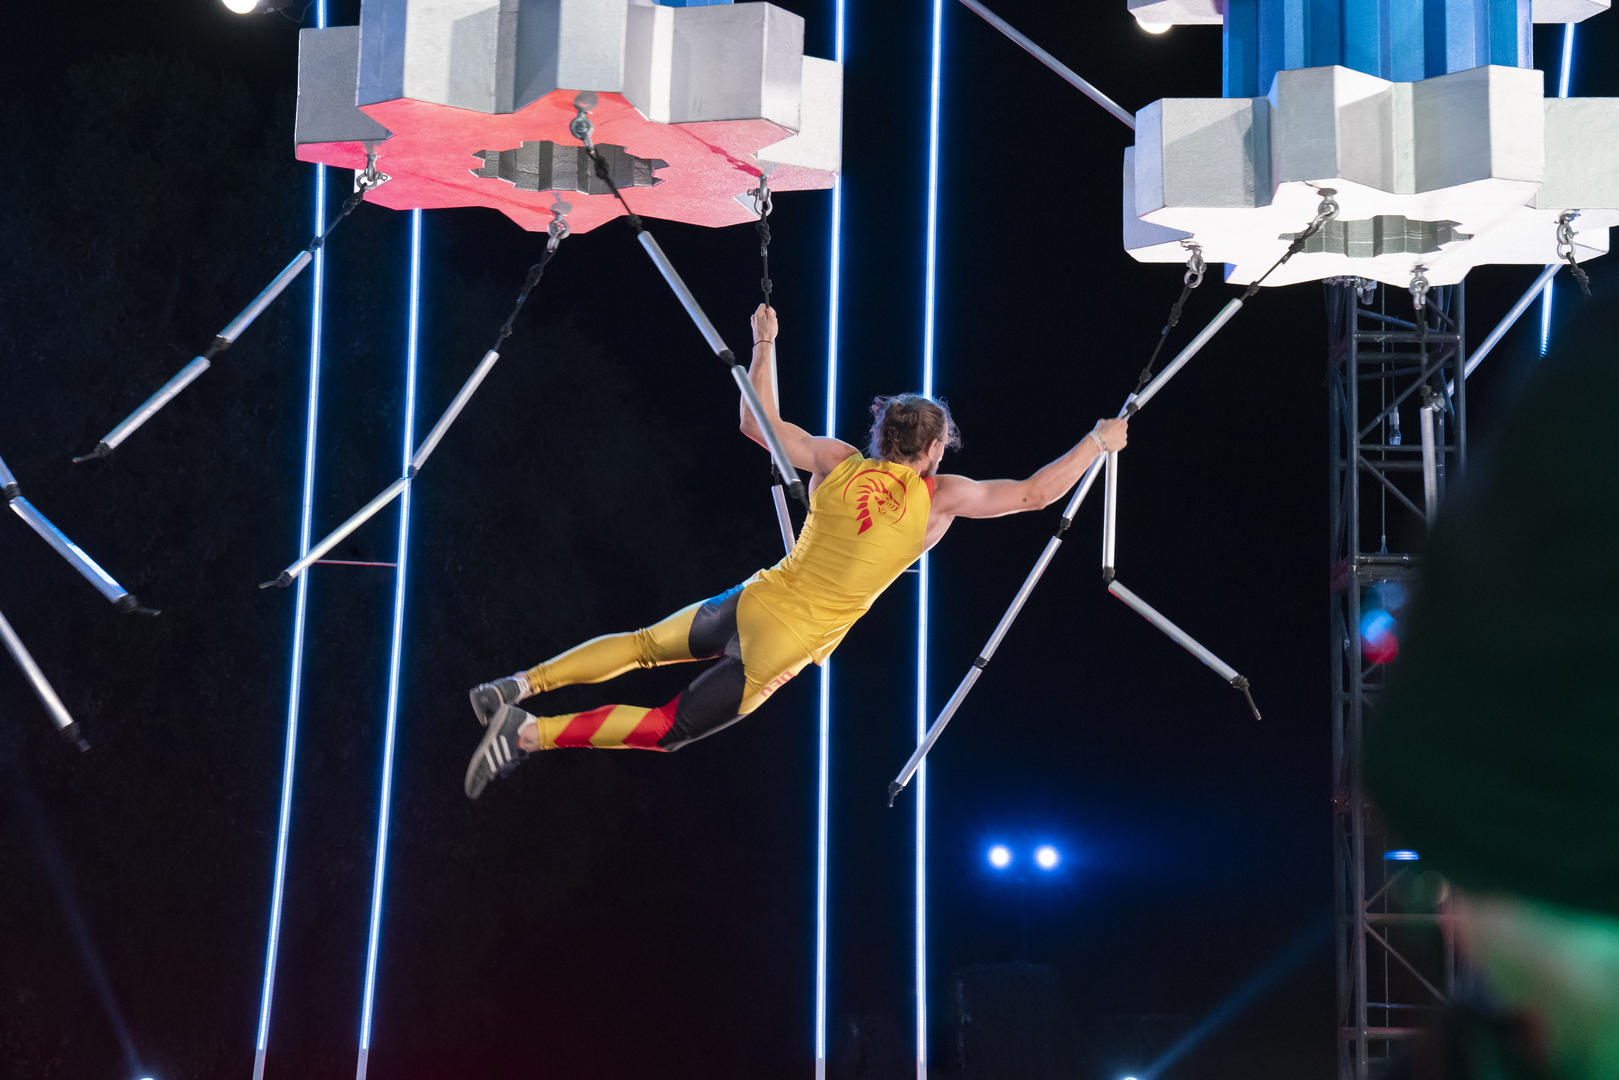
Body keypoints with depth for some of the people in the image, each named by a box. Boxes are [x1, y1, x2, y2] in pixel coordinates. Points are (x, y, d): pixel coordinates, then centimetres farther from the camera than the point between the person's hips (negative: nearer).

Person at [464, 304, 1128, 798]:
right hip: (781, 652, -4)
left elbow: (757, 424, 13)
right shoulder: (940, 499, -7)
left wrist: (763, 344, 22)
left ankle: (521, 686, 17)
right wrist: (1097, 442, 11)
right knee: (669, 729, 4)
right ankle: (530, 734, -9)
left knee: (644, 645, 27)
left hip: (755, 601, 4)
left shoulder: (838, 463, 3)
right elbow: (1035, 494, 0)